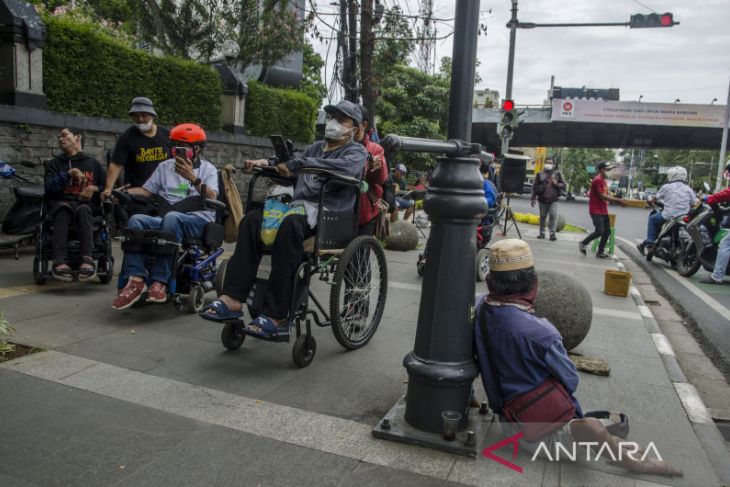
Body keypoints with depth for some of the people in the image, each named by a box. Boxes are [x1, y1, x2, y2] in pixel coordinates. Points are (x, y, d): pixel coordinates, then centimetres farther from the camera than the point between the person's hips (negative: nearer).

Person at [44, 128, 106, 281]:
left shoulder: (93, 163, 19)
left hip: (87, 205, 0)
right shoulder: (55, 163, 20)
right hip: (61, 204, 0)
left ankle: (87, 259, -56)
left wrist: (94, 189, -5)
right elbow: (49, 187, 3)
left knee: (83, 210, -37)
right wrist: (69, 174, -6)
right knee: (64, 208, -36)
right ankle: (59, 261, -53)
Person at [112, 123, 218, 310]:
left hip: (199, 220, -4)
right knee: (136, 220, -25)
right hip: (166, 220, 4)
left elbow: (211, 198, -6)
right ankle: (136, 279, -33)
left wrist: (193, 179, -18)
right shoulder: (165, 166, 24)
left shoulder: (207, 169, 11)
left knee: (172, 218, -37)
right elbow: (146, 190, 19)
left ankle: (159, 282, -38)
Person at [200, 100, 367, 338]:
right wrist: (266, 162, 10)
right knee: (252, 219, -22)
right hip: (299, 205, 6)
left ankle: (276, 316, -38)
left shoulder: (356, 151, 7)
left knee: (290, 225, -37)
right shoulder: (316, 147, 28)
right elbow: (291, 168, 32)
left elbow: (345, 166, -17)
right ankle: (233, 298, -28)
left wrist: (299, 163, -21)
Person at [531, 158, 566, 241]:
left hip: (553, 200, -1)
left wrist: (557, 184, -13)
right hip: (542, 200, 1)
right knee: (542, 216, 8)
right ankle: (542, 232, 17)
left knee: (553, 215, -13)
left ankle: (552, 233, -8)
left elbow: (563, 185, 8)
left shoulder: (557, 173, 8)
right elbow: (535, 187, 8)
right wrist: (533, 198, 4)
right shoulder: (540, 174, 8)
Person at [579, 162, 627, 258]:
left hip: (603, 211, 10)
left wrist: (618, 201, 9)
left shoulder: (603, 181, 17)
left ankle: (600, 252, 13)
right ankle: (583, 243, 4)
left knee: (607, 232, 7)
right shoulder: (597, 180, -14)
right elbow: (602, 196, -18)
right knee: (600, 231, -15)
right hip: (596, 211, -10)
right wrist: (617, 200, -16)